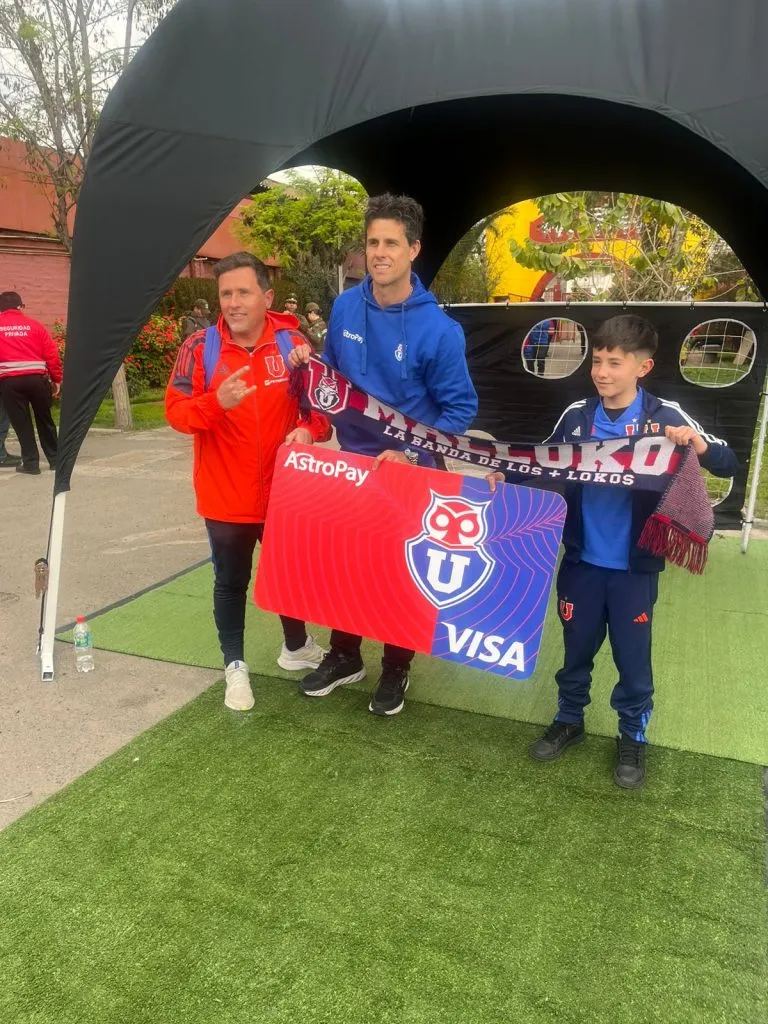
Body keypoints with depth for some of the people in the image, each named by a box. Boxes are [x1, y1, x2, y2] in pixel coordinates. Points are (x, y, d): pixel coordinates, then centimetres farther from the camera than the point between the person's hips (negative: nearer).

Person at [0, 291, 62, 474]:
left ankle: (30, 463, 8)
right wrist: (56, 379, 11)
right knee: (45, 420, 14)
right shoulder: (34, 325, 9)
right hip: (37, 378, 1)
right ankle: (55, 459, 21)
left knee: (21, 423, 8)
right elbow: (52, 355, 4)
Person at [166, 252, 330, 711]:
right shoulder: (200, 346, -9)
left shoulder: (291, 342, -5)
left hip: (284, 491, 2)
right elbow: (176, 411, -10)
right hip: (225, 496, -2)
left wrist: (309, 429, -18)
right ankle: (235, 666, 31)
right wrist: (217, 402, -30)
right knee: (231, 582, 13)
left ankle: (297, 647, 44)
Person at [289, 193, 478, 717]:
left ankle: (397, 668, 32)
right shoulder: (345, 307, -4)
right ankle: (344, 656, 37)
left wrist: (412, 453, -21)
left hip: (409, 469, -4)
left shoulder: (438, 329, -19)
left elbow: (461, 408, -14)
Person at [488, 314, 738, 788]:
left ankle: (634, 738, 33)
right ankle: (569, 721, 39)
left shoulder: (666, 415, -10)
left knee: (633, 657, 11)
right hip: (581, 560, 2)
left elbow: (728, 464, -11)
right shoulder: (576, 415, -2)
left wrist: (697, 444, -31)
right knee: (577, 649, 18)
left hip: (635, 567, -2)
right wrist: (505, 475, -8)